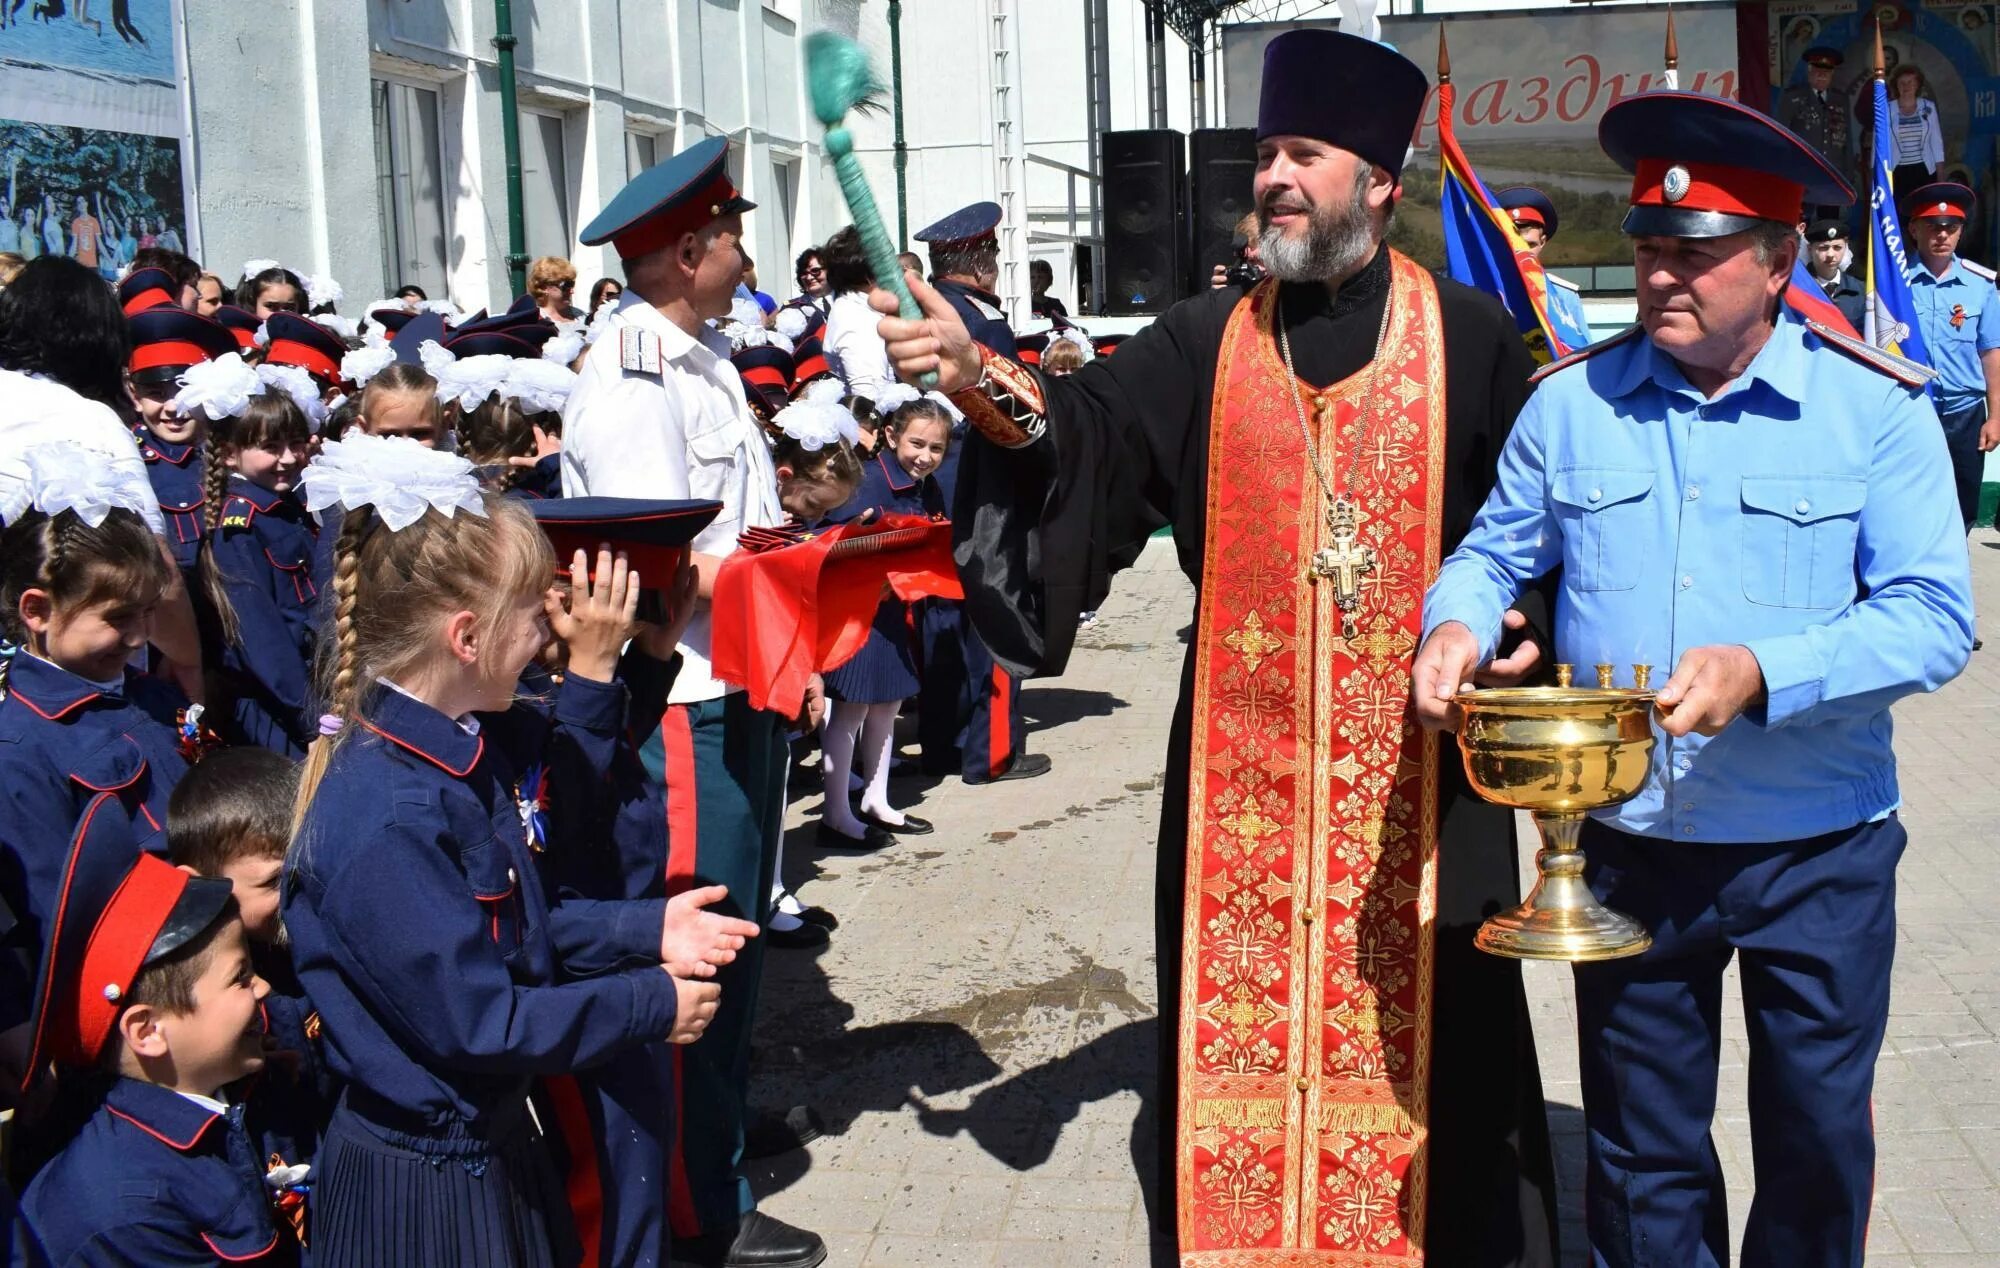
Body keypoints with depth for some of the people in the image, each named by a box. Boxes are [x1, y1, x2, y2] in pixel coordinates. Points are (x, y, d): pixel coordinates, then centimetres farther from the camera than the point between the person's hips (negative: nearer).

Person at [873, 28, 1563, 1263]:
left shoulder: (1470, 338, 1)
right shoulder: (1209, 339, 4)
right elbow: (1089, 426, -12)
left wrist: (1528, 629, -8)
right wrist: (978, 377, -29)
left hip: (1412, 751, -1)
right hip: (1246, 745, 2)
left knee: (1421, 1014, 6)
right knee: (1243, 1007, 9)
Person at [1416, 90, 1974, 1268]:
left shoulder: (1875, 407, -9)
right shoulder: (1571, 403, -2)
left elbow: (1934, 616, -14)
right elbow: (1496, 551, 10)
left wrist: (1763, 673, -28)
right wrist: (1458, 624, -12)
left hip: (1820, 854, -1)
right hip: (1630, 848, 2)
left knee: (1819, 1142, 15)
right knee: (1643, 1149, 16)